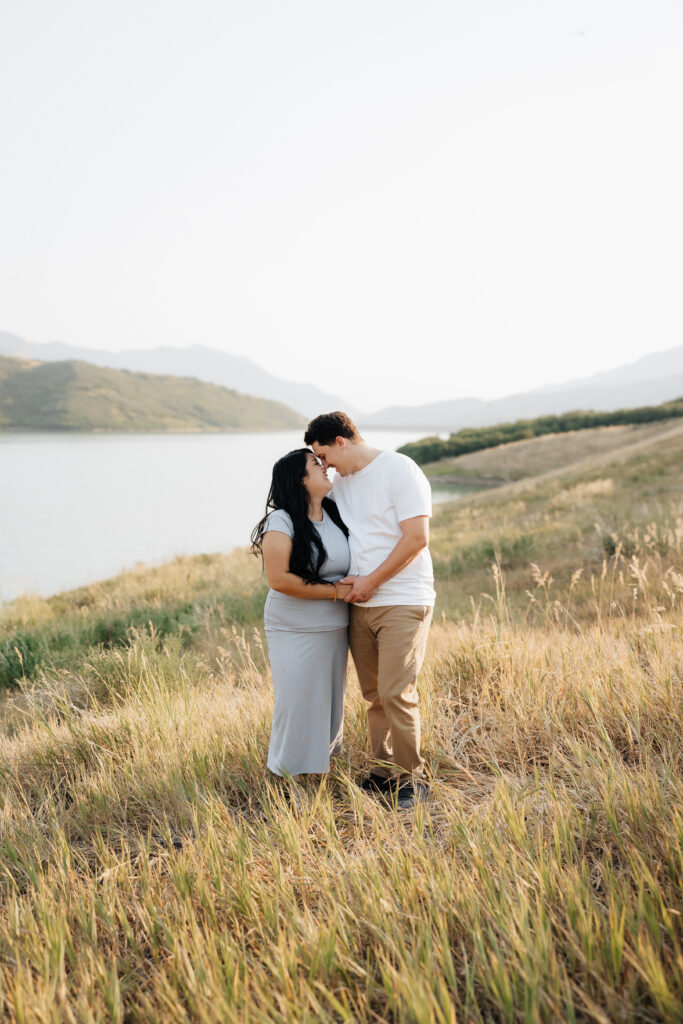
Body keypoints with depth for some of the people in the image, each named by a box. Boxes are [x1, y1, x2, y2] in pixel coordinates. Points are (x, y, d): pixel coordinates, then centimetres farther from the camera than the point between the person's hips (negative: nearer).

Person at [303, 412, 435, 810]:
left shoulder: (399, 469, -10)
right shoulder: (342, 482, 14)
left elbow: (417, 538, -15)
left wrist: (371, 581, -13)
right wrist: (347, 581, 7)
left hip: (402, 602, -7)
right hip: (359, 605, 7)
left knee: (396, 693, -10)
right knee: (374, 695, 10)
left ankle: (411, 779, 4)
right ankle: (384, 772, 21)